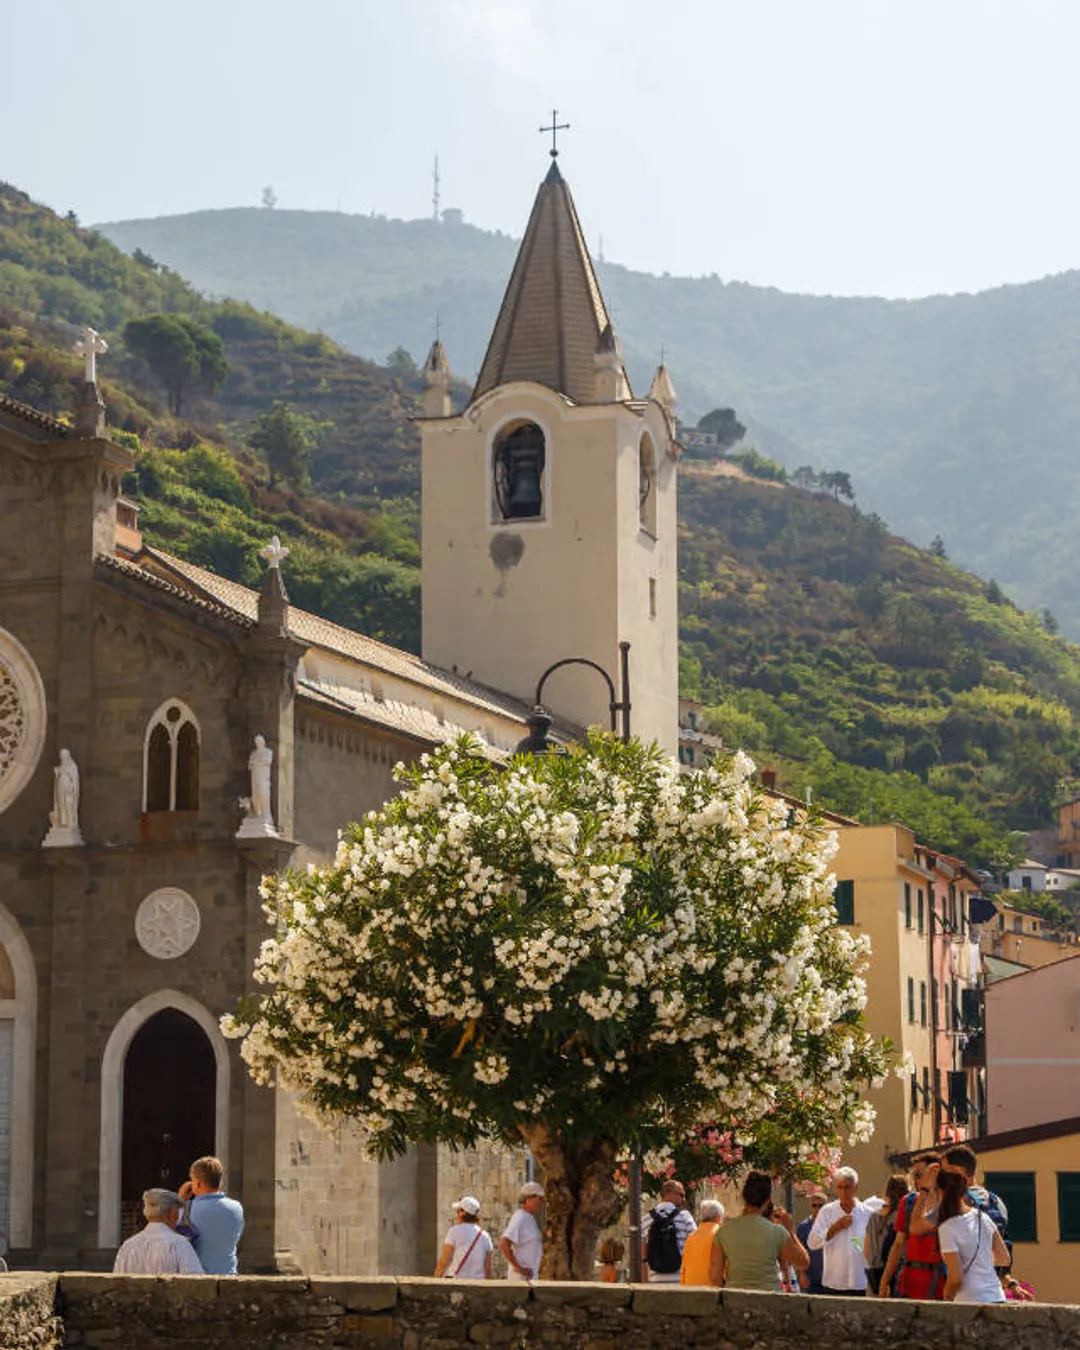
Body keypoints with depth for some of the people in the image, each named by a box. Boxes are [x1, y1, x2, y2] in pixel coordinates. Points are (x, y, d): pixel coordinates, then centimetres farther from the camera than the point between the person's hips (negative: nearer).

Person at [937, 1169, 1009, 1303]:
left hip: (970, 1302, -7)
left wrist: (946, 1298, 4)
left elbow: (955, 1278, -13)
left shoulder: (947, 1228, -12)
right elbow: (1004, 1259, 14)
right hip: (997, 1298, 7)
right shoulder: (983, 1217, 6)